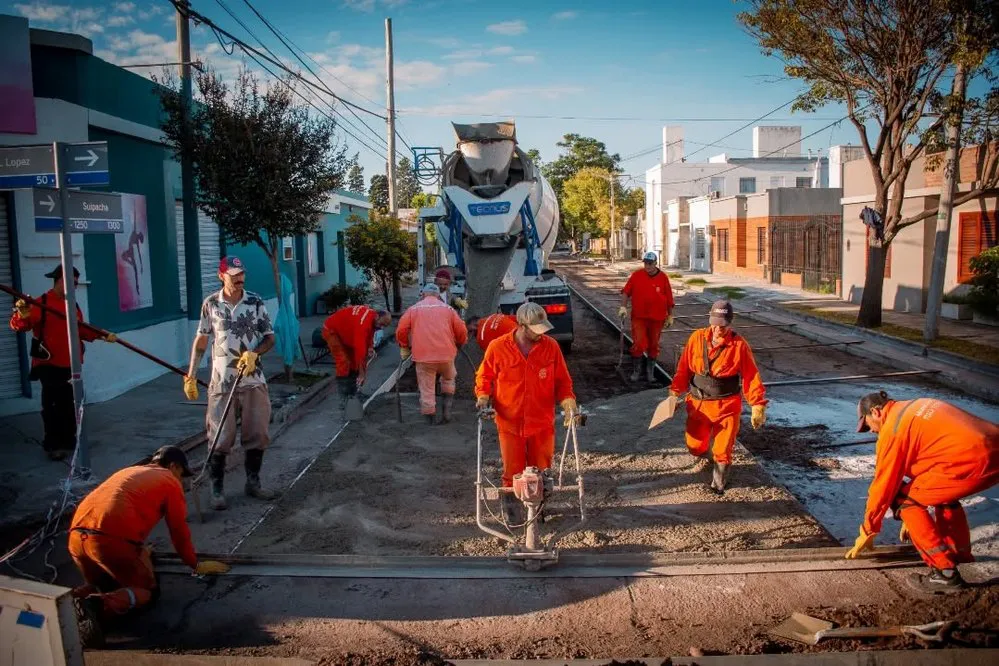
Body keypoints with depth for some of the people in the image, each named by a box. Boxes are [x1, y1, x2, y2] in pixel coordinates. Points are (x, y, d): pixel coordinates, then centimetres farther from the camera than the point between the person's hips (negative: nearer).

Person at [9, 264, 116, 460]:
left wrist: (101, 335, 3)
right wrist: (22, 315, -43)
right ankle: (53, 445, 8)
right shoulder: (42, 303, -11)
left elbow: (82, 330, 16)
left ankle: (69, 441, 24)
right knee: (52, 406, -2)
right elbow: (18, 326, -21)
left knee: (70, 406, 13)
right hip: (49, 365, -7)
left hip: (70, 364, 7)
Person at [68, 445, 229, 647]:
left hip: (76, 537, 7)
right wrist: (195, 565, 29)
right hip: (113, 539, -7)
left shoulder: (127, 471, 33)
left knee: (103, 584, 31)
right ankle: (99, 606, -17)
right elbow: (179, 531, 15)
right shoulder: (170, 481, 13)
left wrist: (139, 549, 60)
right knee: (148, 590, 12)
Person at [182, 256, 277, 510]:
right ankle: (217, 489, 12)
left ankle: (253, 482, 25)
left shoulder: (256, 302, 0)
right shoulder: (210, 304, 0)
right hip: (221, 381, -1)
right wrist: (191, 376, 3)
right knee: (221, 437, 0)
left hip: (253, 380, 2)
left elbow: (270, 338, 4)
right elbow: (200, 341, 6)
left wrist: (254, 353, -15)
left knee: (257, 433, 8)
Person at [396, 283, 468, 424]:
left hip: (422, 356, -1)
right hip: (446, 354, 1)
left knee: (426, 387, 9)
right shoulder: (448, 309, 9)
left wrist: (404, 347, 17)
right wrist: (459, 344, 25)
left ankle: (429, 417, 14)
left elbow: (401, 331, 1)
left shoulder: (413, 309, 8)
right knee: (448, 379, 25)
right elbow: (462, 332, 5)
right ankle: (447, 408, 14)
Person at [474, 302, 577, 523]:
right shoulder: (497, 347, -9)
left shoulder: (551, 347, -5)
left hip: (542, 423, 1)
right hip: (510, 423, -1)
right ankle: (511, 509, 31)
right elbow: (484, 376, 6)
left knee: (540, 472, 13)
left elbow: (562, 381, 3)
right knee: (512, 472, 7)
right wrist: (483, 397, -10)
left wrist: (569, 403, -12)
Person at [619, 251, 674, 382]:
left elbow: (669, 299, 3)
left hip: (657, 318, 1)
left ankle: (650, 371, 25)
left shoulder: (663, 277, -1)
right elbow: (626, 291, 1)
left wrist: (670, 316, 4)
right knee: (638, 343, -6)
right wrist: (623, 307, -10)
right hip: (639, 317, -1)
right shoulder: (637, 275, -2)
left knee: (653, 345, 10)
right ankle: (636, 370, 10)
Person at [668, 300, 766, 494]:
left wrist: (758, 405, -11)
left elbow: (751, 375, -7)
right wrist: (675, 392, -4)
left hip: (727, 406, -2)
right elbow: (684, 368, 3)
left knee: (723, 451, 0)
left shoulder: (739, 344, -9)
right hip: (698, 404, 2)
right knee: (695, 447, 9)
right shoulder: (697, 338, -3)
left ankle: (719, 482, 26)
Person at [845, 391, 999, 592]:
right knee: (942, 491, 33)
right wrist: (915, 516, 41)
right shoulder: (913, 408, 26)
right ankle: (960, 554, 40)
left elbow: (883, 485, 5)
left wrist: (867, 532, 18)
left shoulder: (892, 429, 0)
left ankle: (945, 573, 4)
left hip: (973, 462, -9)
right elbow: (923, 459, 34)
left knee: (903, 500, 4)